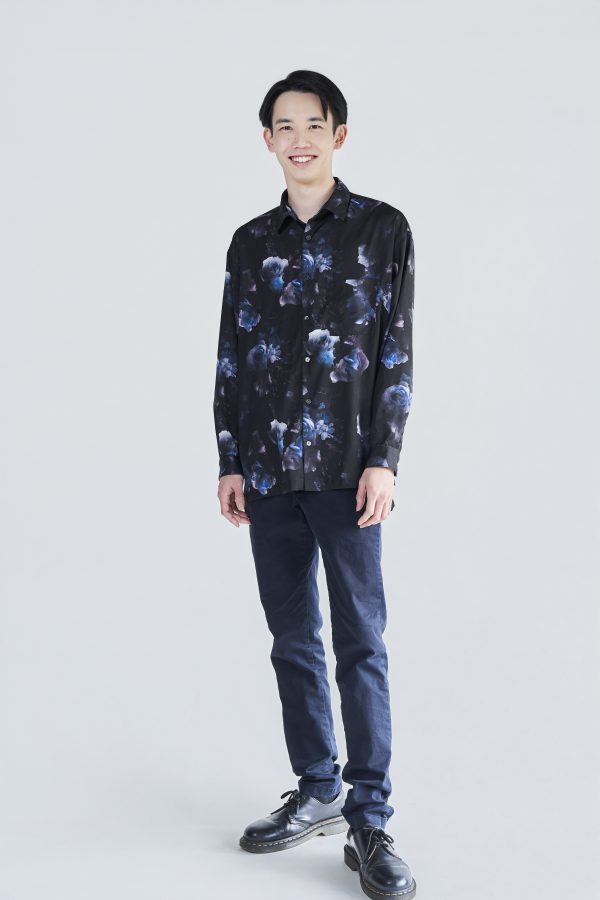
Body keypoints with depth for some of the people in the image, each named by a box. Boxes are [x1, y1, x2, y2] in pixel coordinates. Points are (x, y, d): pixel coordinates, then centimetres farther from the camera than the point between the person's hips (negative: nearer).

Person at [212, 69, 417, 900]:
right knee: (293, 640, 9)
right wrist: (230, 462, 6)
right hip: (268, 473, 4)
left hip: (346, 471, -4)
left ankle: (369, 821, 4)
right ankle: (317, 793, 21)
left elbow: (397, 355, -1)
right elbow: (231, 360, 12)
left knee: (360, 641, -3)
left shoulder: (383, 229, 3)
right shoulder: (250, 242, 12)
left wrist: (383, 461, -8)